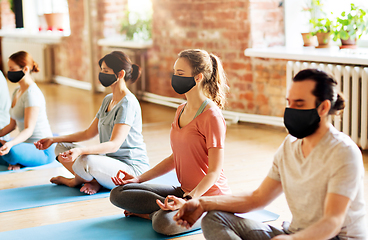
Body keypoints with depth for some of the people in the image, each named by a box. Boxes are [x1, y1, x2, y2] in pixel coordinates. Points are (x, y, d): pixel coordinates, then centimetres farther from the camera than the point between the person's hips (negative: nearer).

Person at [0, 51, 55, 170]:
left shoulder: (32, 93, -18)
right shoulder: (17, 92, 12)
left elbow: (29, 129, -24)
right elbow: (12, 125, 16)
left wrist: (10, 144, -39)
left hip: (42, 151, -9)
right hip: (27, 145, 9)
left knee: (11, 152, -38)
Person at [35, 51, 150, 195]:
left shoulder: (128, 103, -17)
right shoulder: (108, 100, 14)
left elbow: (114, 145, -25)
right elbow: (89, 133, 19)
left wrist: (80, 151, -38)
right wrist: (53, 140, 13)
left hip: (132, 167, -9)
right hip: (109, 160, 9)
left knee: (86, 161, -36)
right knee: (61, 148, 5)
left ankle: (78, 180, 1)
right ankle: (94, 182, -10)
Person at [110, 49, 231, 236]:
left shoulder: (212, 116, -17)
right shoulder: (181, 111, 10)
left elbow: (214, 171, -19)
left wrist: (188, 201, -32)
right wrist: (139, 178, 9)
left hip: (209, 196, -8)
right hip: (185, 191, 8)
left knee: (164, 224, -36)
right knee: (118, 194, -2)